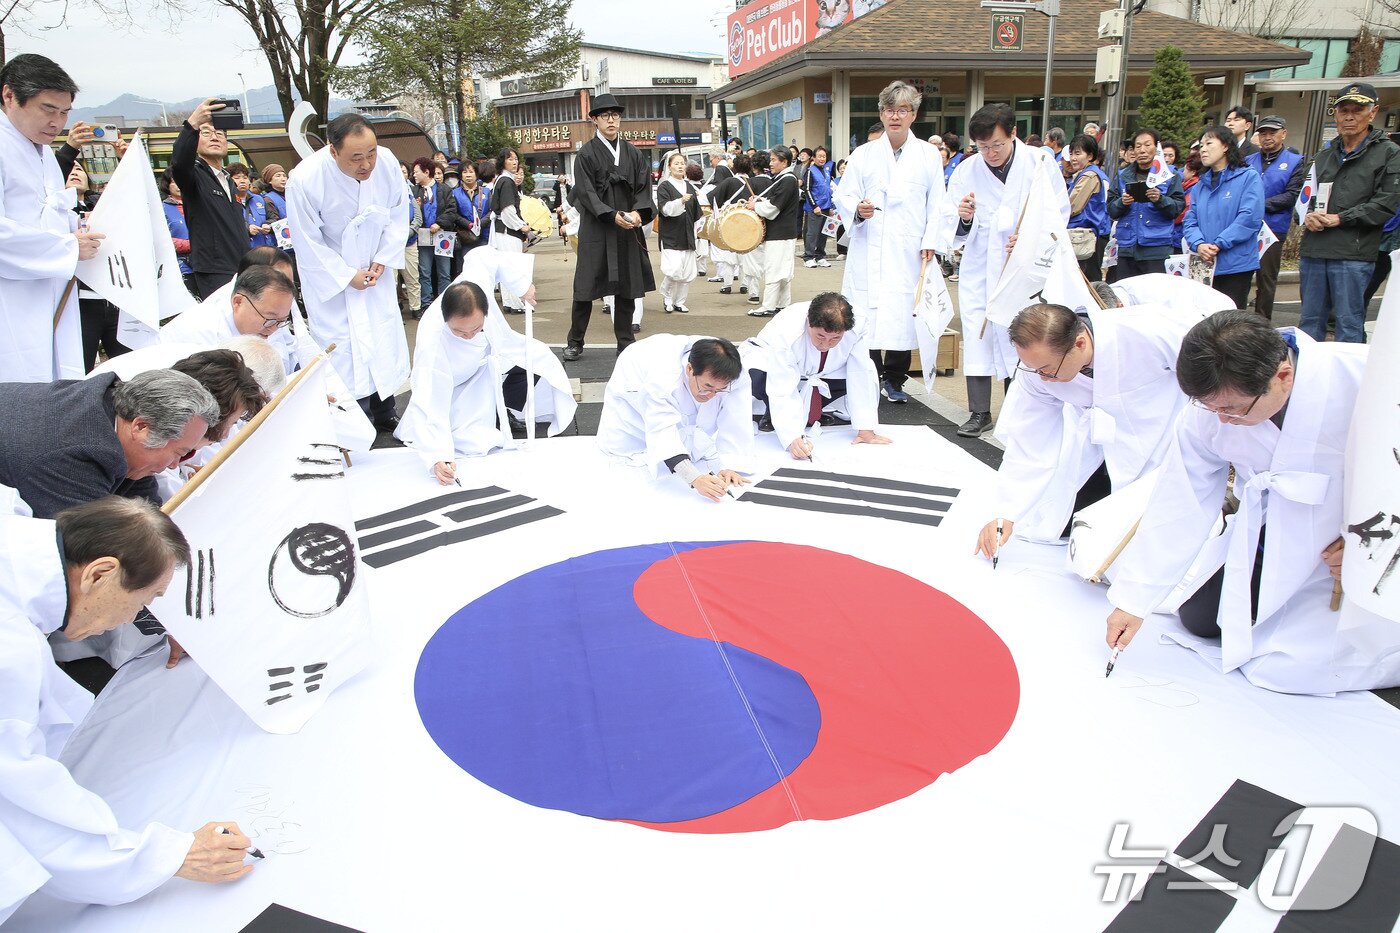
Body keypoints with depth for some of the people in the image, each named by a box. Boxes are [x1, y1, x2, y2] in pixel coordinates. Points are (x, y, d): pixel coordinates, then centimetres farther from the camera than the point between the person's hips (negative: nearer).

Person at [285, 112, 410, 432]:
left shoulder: (386, 162, -17)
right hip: (330, 274, -4)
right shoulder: (304, 180, -27)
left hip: (374, 267, 4)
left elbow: (398, 214, -2)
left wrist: (383, 259, -9)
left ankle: (385, 413, 23)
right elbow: (309, 243, -17)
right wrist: (347, 276, -16)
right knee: (343, 347, -7)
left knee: (386, 340, 7)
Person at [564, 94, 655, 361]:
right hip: (596, 229, -4)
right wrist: (612, 215, -21)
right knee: (586, 286, -1)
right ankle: (575, 343, 9)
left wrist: (637, 211, -13)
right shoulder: (586, 153, -2)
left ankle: (625, 341, 17)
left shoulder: (632, 153, 10)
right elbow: (586, 192, -9)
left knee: (627, 285, 7)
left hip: (628, 229, 4)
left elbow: (644, 187, 6)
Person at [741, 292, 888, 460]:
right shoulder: (786, 332, -41)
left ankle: (812, 413, 4)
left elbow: (861, 376, -27)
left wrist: (866, 430, -28)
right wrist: (793, 438, -54)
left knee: (869, 377, -16)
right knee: (755, 378, -38)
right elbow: (782, 391, -43)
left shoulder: (857, 328, -33)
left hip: (819, 373, 4)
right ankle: (773, 415, -4)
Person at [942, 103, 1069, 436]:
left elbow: (1059, 214, -1)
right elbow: (949, 223, 3)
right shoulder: (966, 171, 0)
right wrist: (962, 217, -20)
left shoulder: (1041, 163, -3)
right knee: (977, 336, 2)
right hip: (980, 268, 2)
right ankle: (980, 413, 12)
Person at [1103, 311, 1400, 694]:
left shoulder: (1362, 379, -32)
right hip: (1272, 537, 5)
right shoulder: (1209, 409, -18)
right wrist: (1133, 601, -14)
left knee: (1291, 665, -12)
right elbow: (1178, 508, -14)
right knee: (1199, 620, 7)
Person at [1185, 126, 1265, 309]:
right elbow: (1190, 220, 8)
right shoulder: (1201, 184, 16)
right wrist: (1199, 244, -11)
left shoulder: (1249, 177, -2)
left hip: (1236, 266, -5)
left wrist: (1218, 244, -17)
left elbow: (1250, 218, -13)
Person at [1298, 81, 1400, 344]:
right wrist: (1309, 215, -2)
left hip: (1353, 255, -5)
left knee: (1350, 326, -3)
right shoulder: (1324, 156, 19)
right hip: (1313, 251, 5)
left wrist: (1339, 219, -12)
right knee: (1310, 321, 12)